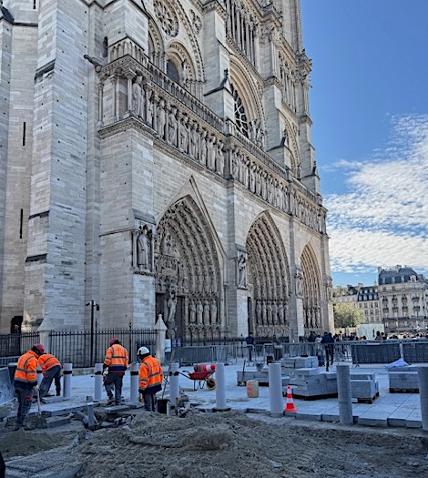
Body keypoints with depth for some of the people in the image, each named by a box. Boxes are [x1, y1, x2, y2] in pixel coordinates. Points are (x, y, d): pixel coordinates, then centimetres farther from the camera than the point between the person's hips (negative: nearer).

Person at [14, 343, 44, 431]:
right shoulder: (32, 359, -16)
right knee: (26, 405, 2)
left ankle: (18, 424, 19)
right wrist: (35, 385, -12)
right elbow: (31, 374, -20)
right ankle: (20, 424, 4)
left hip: (18, 383, 9)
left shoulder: (23, 356, 14)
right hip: (26, 385, -9)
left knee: (21, 404, 17)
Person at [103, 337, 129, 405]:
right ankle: (118, 402, 12)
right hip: (121, 370, 5)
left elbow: (107, 360, -8)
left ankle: (111, 397, -1)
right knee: (118, 387, 11)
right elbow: (126, 360, 10)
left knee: (107, 383, 12)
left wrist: (105, 368, -1)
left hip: (113, 370, -5)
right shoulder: (124, 349, 16)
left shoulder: (110, 349, 1)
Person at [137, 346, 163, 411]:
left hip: (148, 387, -8)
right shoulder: (156, 361, 5)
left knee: (148, 403, 3)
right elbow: (161, 373, 13)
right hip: (157, 385, 8)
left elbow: (143, 379, -22)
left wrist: (141, 388, -15)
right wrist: (159, 382, 22)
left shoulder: (144, 365, -21)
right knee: (153, 401, 21)